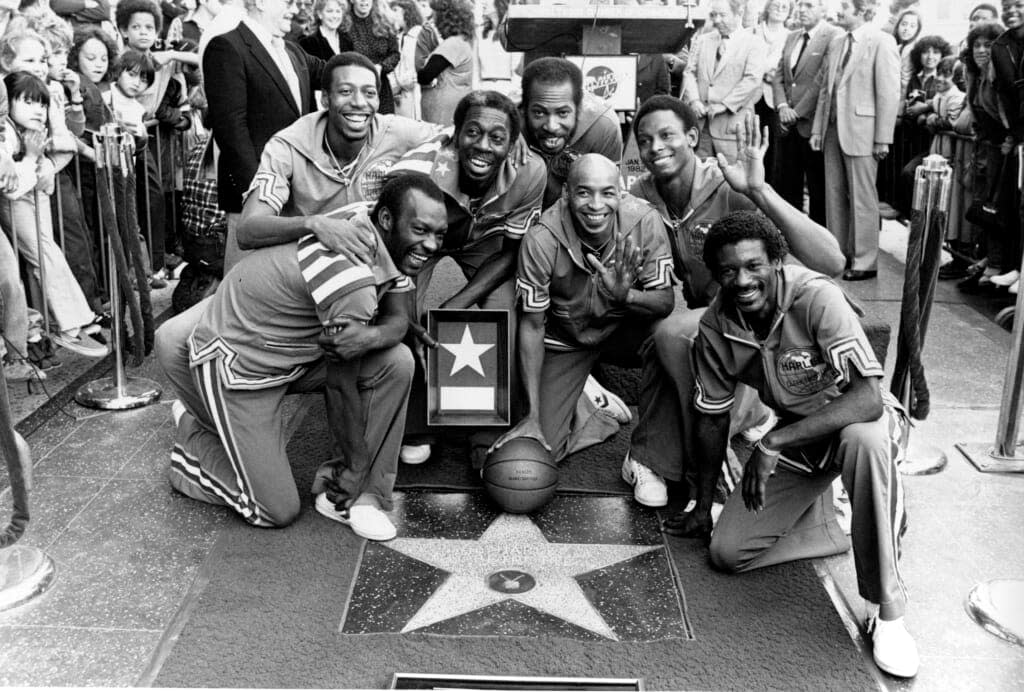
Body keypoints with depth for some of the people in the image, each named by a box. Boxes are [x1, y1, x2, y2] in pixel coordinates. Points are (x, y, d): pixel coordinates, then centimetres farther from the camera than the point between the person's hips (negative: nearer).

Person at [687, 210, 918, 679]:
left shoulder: (815, 297, -28)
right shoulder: (716, 328, -12)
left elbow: (868, 398, -37)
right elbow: (713, 418, 2)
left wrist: (774, 442, -38)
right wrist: (705, 502, 8)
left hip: (855, 419, -4)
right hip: (794, 438, 5)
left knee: (865, 440, -43)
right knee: (727, 552, -8)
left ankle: (887, 611, -26)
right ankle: (847, 525, 12)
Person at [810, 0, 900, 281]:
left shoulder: (881, 42, -7)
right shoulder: (836, 42, 14)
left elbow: (889, 93, -10)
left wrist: (883, 138, -13)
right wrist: (817, 128, 10)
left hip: (860, 130, -6)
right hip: (833, 129, 7)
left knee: (862, 198, -2)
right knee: (834, 195, 8)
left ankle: (865, 262, 5)